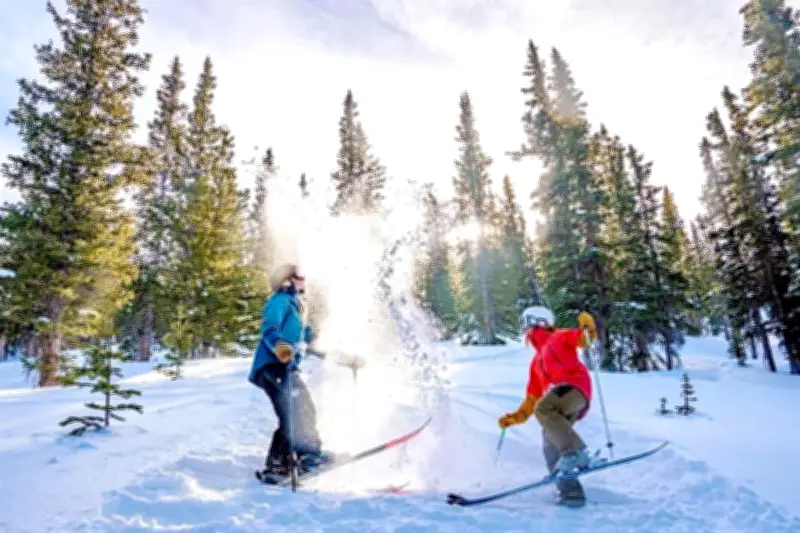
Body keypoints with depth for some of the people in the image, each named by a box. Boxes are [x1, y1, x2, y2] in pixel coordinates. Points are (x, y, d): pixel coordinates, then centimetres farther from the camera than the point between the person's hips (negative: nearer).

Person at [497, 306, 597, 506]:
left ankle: (576, 451, -32)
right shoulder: (536, 363, 33)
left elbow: (583, 338, -2)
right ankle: (570, 491, -11)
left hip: (574, 387, -7)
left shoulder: (559, 338, 17)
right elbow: (531, 400, 31)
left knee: (543, 408, -32)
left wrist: (587, 327, -23)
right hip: (558, 404, 7)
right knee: (550, 445, -9)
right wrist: (514, 417, 22)